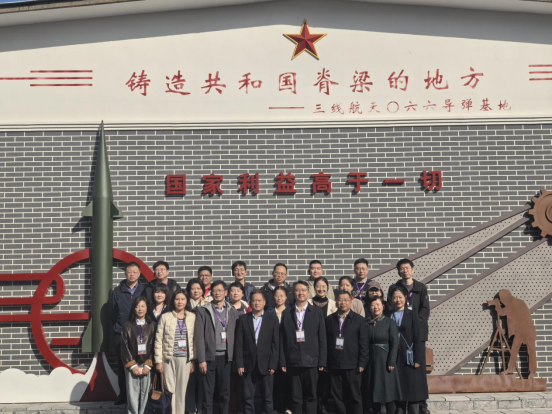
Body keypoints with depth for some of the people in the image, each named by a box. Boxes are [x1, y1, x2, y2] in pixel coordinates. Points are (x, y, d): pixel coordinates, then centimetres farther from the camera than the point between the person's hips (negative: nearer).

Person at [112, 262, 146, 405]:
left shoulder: (144, 291, 4)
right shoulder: (117, 291, 8)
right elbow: (113, 313, 10)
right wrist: (118, 327, 2)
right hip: (120, 334, 1)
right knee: (122, 366, 4)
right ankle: (123, 395, 10)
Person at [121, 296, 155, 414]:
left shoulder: (152, 325, 5)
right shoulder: (128, 326, 4)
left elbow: (154, 346, 2)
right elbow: (124, 347, 1)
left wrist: (148, 364, -6)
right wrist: (132, 365, -6)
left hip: (147, 365, 1)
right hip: (132, 365, 0)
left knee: (144, 393, 1)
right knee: (132, 394, -4)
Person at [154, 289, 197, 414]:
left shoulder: (192, 317, 5)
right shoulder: (165, 317, 0)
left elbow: (194, 340, 6)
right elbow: (158, 340, -1)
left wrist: (193, 360, 3)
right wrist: (158, 361, -5)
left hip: (185, 359, 2)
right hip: (169, 359, -2)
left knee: (182, 390, 5)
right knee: (170, 390, -2)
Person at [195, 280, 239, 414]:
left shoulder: (233, 311, 8)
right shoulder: (203, 311, 1)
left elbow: (235, 336, 6)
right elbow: (200, 337, -3)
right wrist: (201, 359, -8)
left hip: (226, 357, 2)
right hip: (210, 356, -2)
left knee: (225, 391, 5)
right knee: (208, 392, 1)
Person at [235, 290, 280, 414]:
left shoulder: (272, 318, 3)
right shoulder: (243, 319, 6)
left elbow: (276, 343, 0)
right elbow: (239, 343, 3)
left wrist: (273, 364, -6)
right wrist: (239, 364, -4)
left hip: (266, 364, -1)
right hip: (248, 365, 1)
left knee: (267, 398, 5)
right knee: (248, 398, 3)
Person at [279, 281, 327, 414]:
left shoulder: (317, 312, 5)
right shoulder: (286, 313, 8)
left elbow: (322, 338, 2)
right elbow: (282, 339, 5)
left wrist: (322, 362, -3)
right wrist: (282, 361, -1)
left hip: (311, 362, -1)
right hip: (293, 362, 1)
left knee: (311, 396, 4)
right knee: (295, 398, 4)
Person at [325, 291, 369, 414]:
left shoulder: (359, 320, 2)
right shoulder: (329, 320, 8)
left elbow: (364, 343, -1)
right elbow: (325, 341, 4)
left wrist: (362, 363, -8)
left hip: (352, 365, -2)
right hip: (334, 365, 2)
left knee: (355, 396, 4)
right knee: (338, 396, 6)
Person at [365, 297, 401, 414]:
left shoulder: (389, 322, -2)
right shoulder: (366, 323, 8)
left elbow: (394, 343, -7)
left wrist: (391, 362, -15)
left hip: (385, 360, -4)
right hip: (371, 361, 4)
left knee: (387, 391, -4)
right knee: (373, 391, 6)